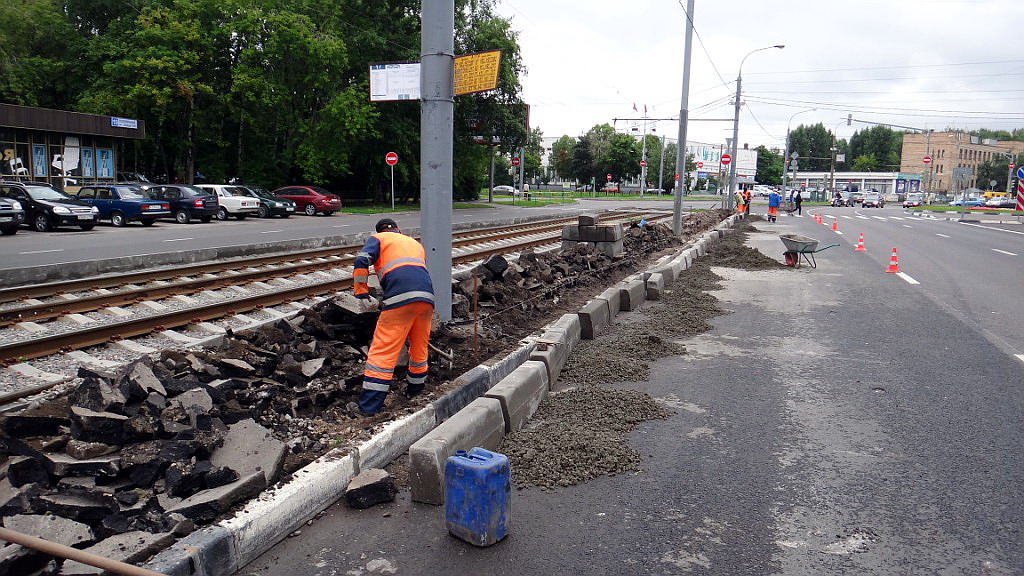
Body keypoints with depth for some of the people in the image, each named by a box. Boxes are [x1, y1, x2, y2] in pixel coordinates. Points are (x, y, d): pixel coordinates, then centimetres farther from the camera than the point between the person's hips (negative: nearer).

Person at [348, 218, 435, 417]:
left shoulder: (378, 238, 19)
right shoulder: (416, 243, 36)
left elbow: (361, 261, 1)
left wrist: (362, 294, 4)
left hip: (400, 298, -5)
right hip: (427, 296, 6)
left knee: (383, 351, -3)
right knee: (419, 346, 22)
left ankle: (368, 406, -3)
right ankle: (414, 390, 40)